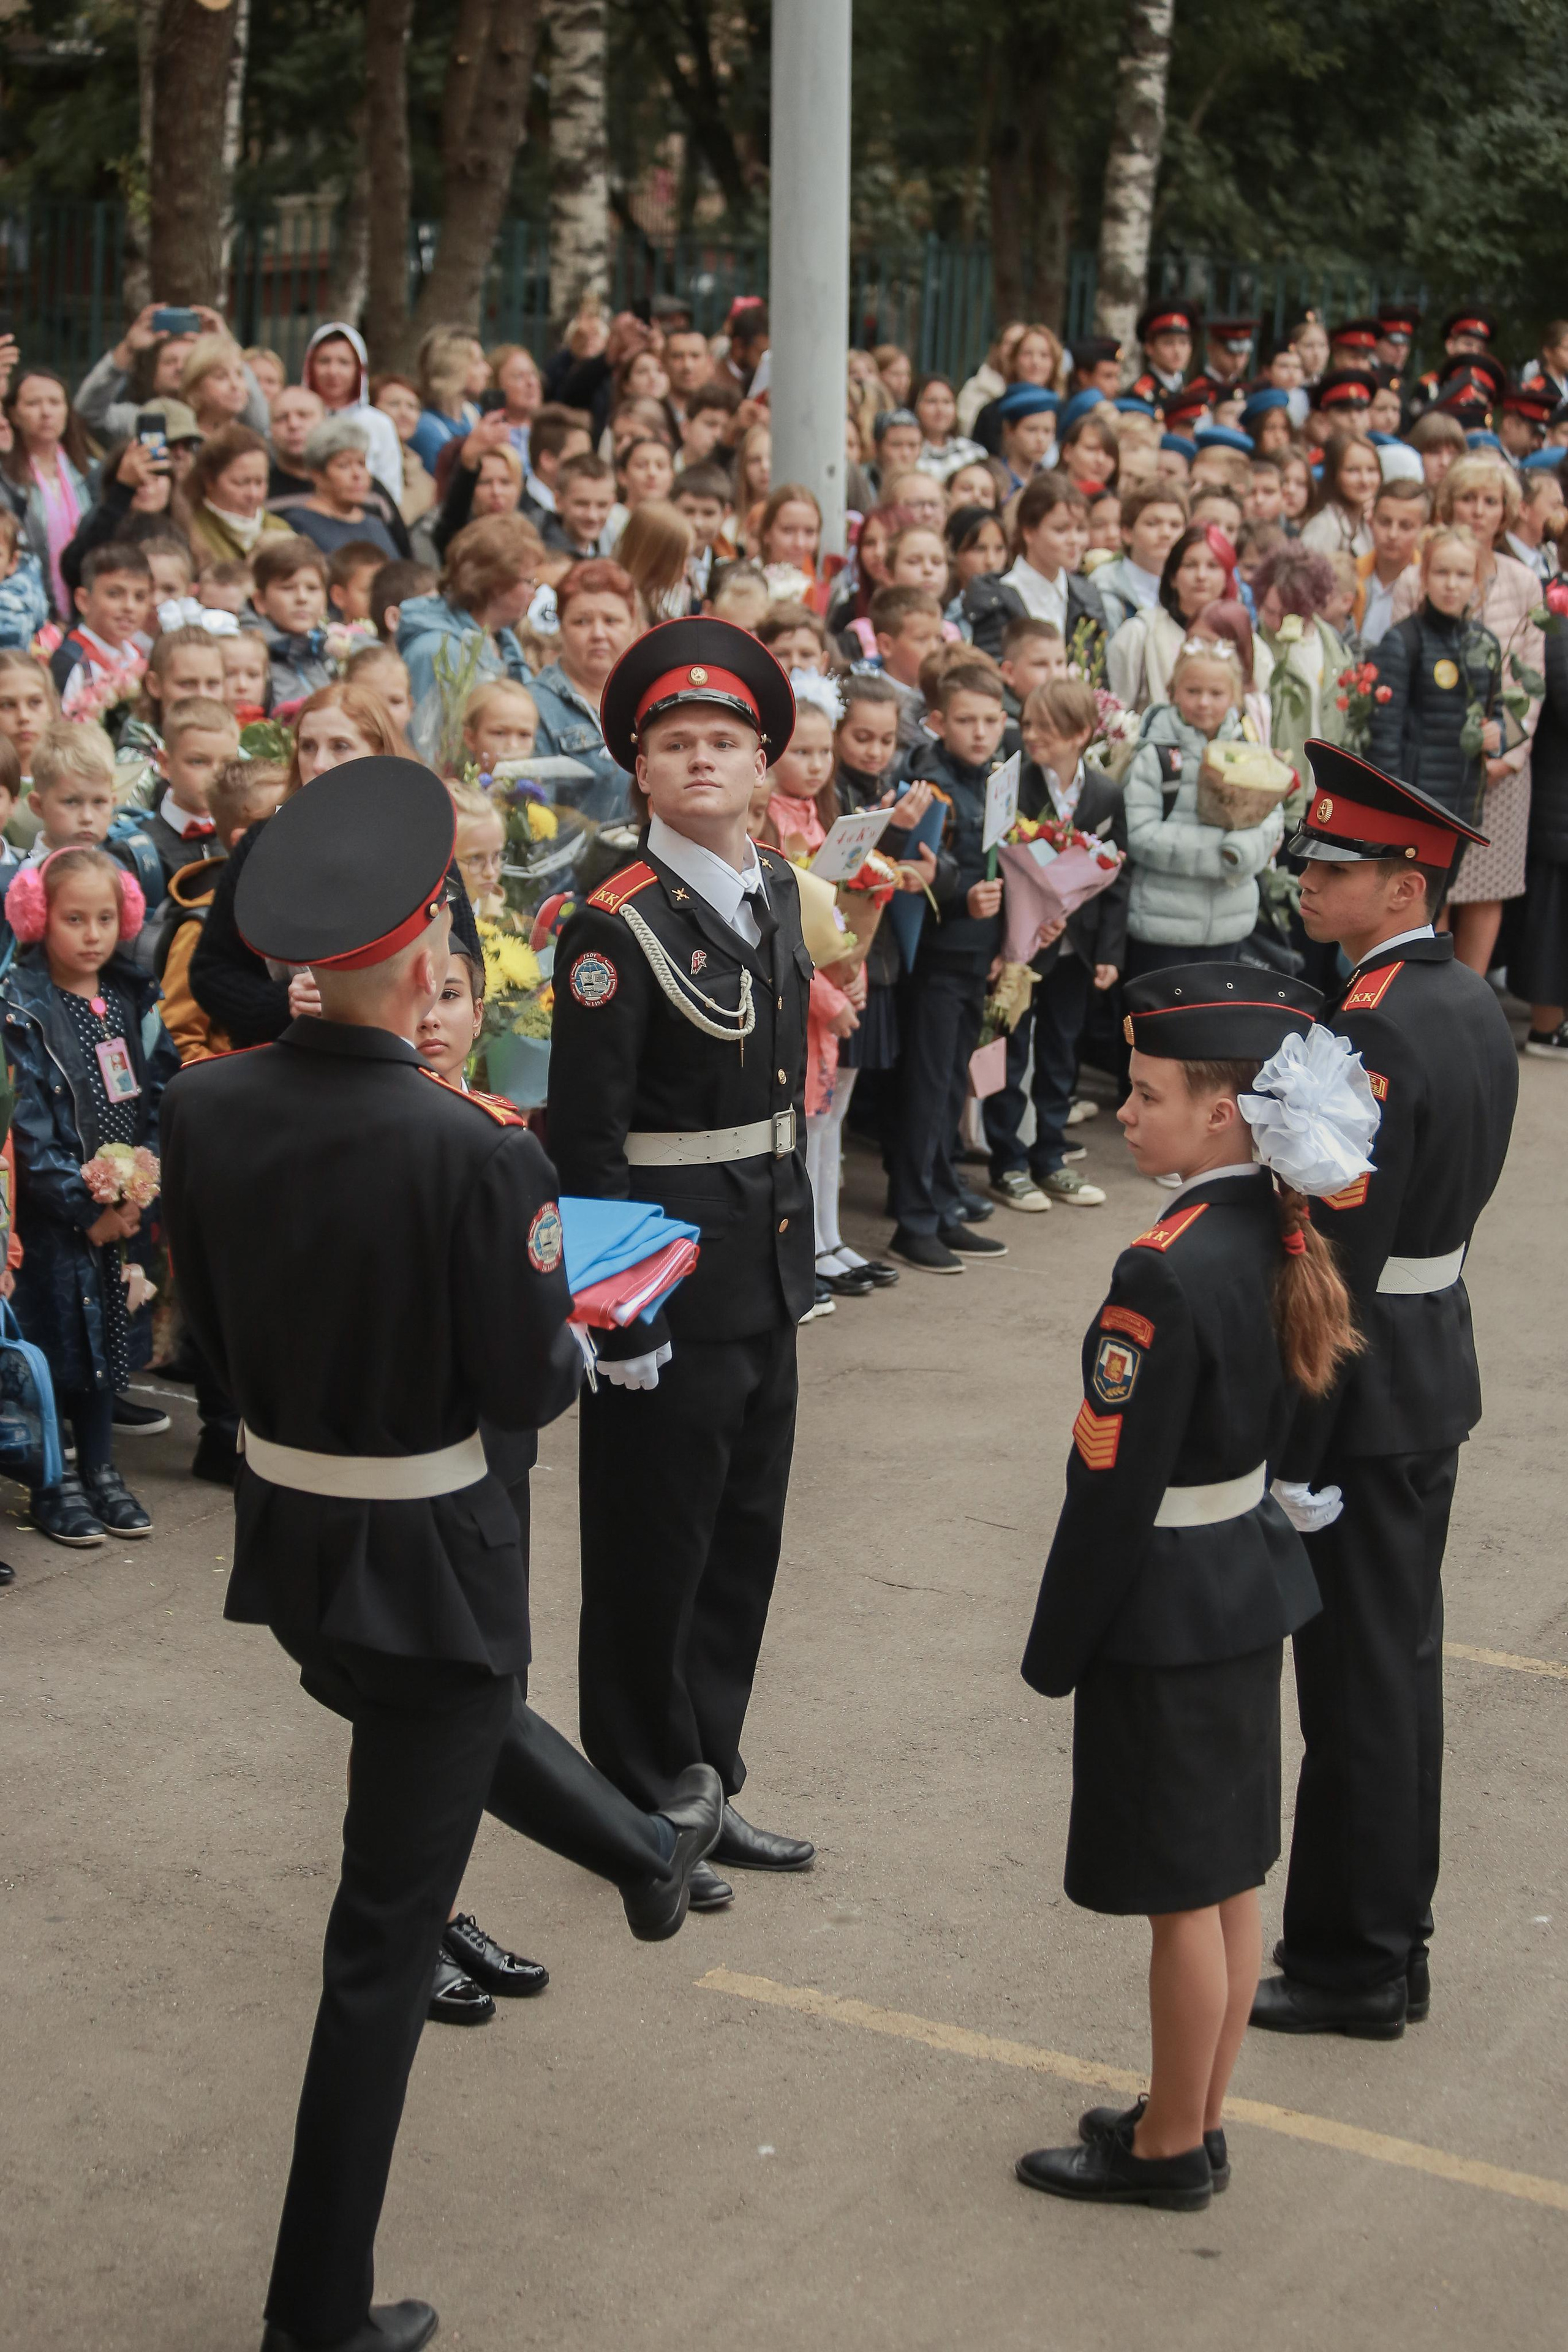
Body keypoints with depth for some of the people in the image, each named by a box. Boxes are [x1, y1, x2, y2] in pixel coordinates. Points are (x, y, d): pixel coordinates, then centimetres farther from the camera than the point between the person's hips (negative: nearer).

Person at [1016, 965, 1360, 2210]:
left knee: (1184, 1893, 5)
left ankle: (1170, 2149, 21)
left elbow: (1114, 1489, -21)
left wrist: (1056, 1652, -11)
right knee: (1229, 1876, 18)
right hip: (1251, 1587, 9)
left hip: (1167, 1615, -9)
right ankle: (1196, 2118, 33)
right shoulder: (1280, 1238, 1)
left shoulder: (1165, 1275, -26)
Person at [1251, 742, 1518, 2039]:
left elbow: (1334, 1260, -24)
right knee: (1401, 1661, 18)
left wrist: (1290, 1446, -20)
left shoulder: (1372, 1031, -23)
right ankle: (1392, 1938, 30)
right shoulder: (1473, 1000, 6)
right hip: (1439, 1362, 10)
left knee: (1358, 1679, 1)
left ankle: (1349, 1966, 13)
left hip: (1366, 1386, -10)